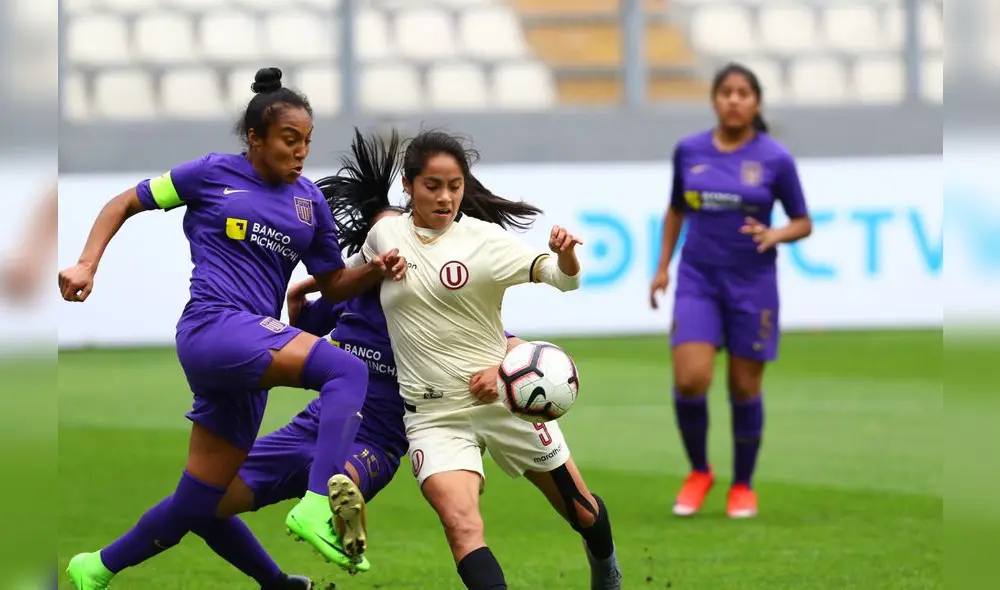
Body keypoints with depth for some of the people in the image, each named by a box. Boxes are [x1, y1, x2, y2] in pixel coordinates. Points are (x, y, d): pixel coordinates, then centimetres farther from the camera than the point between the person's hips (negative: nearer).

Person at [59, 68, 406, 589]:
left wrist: (375, 271, 2)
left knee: (199, 505, 10)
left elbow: (333, 285, 22)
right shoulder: (216, 173, 3)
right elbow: (126, 203, 10)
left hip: (250, 354, 7)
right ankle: (319, 504, -44)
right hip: (213, 327, -7)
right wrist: (86, 265, -3)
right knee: (346, 371, -29)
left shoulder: (310, 201, 16)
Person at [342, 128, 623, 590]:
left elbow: (560, 276, -24)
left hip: (502, 396, 0)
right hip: (433, 414, 1)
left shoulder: (485, 240, -10)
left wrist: (564, 257, -44)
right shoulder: (385, 234, -1)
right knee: (462, 525, -25)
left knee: (581, 511, 14)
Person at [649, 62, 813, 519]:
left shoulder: (775, 159, -6)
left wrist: (774, 235, -19)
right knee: (690, 379, -13)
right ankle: (699, 472, 11)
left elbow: (803, 223, 1)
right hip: (698, 280, 1)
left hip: (752, 284, -1)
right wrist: (663, 267, 12)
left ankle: (742, 485, 24)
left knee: (745, 388, 5)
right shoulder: (688, 151, 1)